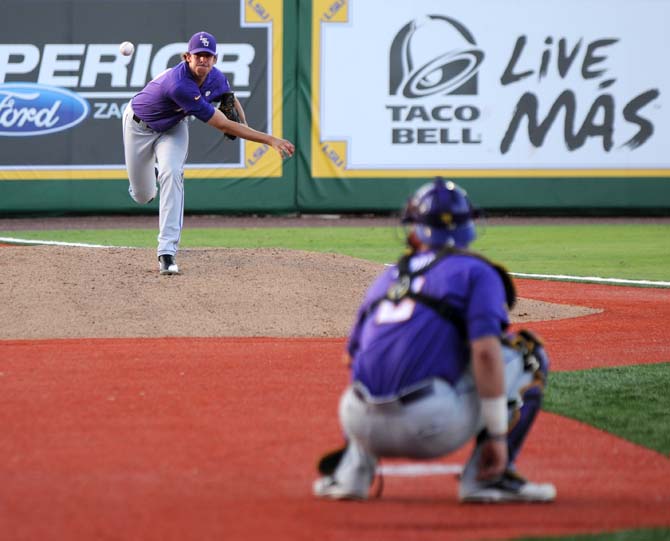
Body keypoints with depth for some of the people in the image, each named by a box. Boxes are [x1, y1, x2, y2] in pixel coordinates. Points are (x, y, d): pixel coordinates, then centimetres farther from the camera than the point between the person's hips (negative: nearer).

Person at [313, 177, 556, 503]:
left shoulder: (387, 278, 24)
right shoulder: (476, 272, 6)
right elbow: (485, 352, -9)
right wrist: (497, 435, -7)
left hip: (362, 427, 6)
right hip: (429, 427, -6)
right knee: (527, 353, 13)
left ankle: (350, 469, 15)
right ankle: (488, 476, 2)